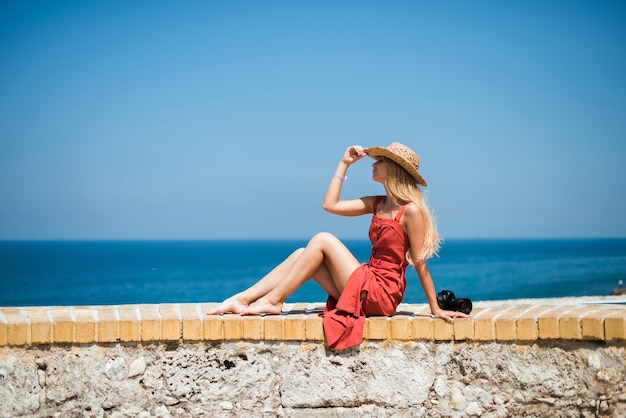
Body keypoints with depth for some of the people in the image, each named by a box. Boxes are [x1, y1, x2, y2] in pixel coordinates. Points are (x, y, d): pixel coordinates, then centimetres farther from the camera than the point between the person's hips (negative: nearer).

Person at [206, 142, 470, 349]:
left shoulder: (411, 210, -12)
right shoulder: (377, 204, 12)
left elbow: (420, 264, -11)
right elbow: (330, 205, 10)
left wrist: (436, 309, -8)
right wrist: (344, 164, 11)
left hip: (382, 294, -8)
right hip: (365, 284, 8)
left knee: (322, 240, -15)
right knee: (302, 254, -2)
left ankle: (273, 301, -13)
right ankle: (241, 299, -10)